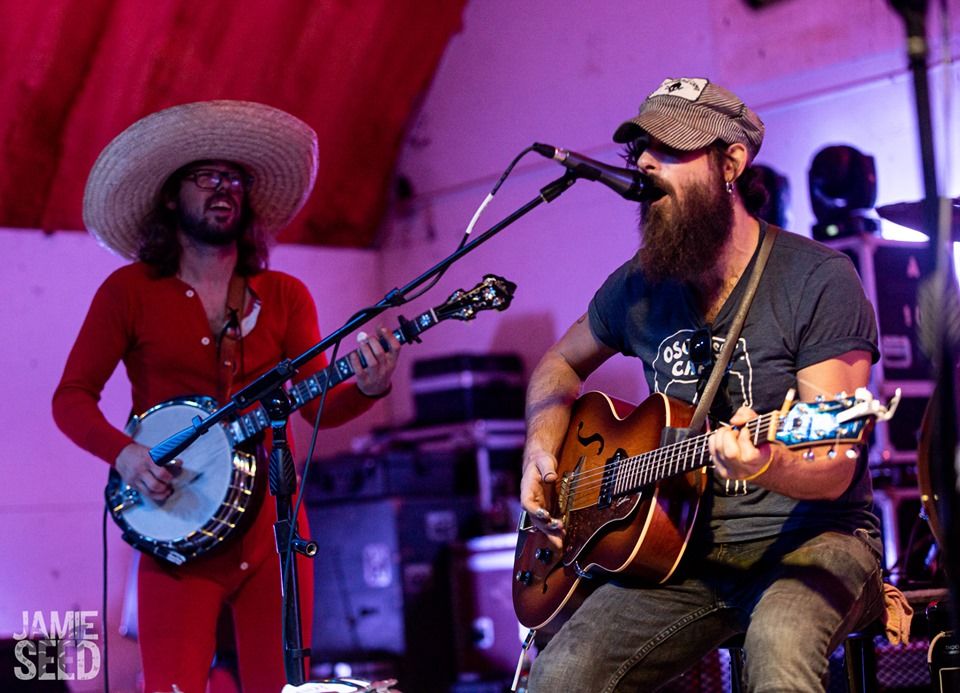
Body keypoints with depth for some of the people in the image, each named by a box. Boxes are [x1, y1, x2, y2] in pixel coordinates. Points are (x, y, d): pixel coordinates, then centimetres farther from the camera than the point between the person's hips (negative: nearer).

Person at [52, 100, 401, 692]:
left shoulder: (284, 297, 11)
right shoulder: (130, 291, 4)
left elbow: (319, 404, 5)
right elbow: (72, 397, 3)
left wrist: (367, 389, -16)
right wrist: (123, 453, -16)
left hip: (271, 519, 3)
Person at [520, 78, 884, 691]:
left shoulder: (818, 279, -10)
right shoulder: (641, 285, 6)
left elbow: (835, 469, -14)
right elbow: (561, 362, 26)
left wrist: (766, 465, -37)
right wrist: (543, 448, 6)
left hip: (809, 539, -4)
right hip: (688, 551, 4)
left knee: (779, 641, -39)